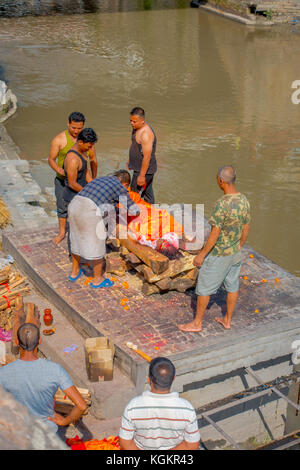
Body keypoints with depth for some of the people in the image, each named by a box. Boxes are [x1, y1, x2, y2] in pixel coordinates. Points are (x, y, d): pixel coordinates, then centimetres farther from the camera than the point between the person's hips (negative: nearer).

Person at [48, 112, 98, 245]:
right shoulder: (59, 139, -10)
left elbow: (93, 159, 10)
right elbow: (51, 159, -8)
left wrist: (94, 178, 11)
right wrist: (59, 170, -28)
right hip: (63, 180, -2)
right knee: (62, 206, 5)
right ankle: (62, 232, 21)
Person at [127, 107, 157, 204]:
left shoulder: (146, 134, -27)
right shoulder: (136, 128, 4)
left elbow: (147, 157, -27)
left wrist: (142, 175, -25)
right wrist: (130, 160, 28)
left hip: (145, 170, -10)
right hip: (139, 168, 10)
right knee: (147, 192, 20)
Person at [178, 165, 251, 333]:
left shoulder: (222, 204, -27)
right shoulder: (244, 201, -4)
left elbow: (215, 234, -23)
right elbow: (246, 229, 7)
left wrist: (202, 254, -13)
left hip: (218, 255, -7)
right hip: (235, 253, 7)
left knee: (204, 288, 8)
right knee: (232, 286, 19)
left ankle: (197, 323, 20)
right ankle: (228, 320, 34)